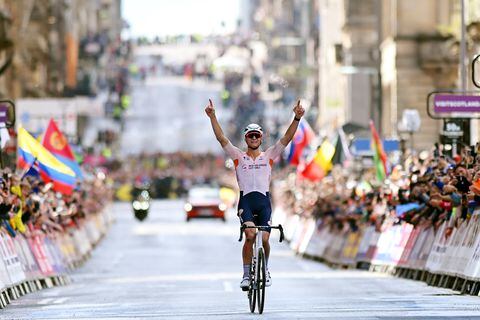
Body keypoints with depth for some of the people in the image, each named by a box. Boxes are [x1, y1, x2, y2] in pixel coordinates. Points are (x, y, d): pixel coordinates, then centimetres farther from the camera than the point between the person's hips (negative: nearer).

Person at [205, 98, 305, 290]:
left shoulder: (269, 156, 12)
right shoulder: (239, 157, 10)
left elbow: (287, 138, 4)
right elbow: (221, 138, 2)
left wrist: (297, 118, -8)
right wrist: (212, 117, -8)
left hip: (264, 201, 2)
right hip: (246, 200, -1)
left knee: (264, 239, -6)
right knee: (250, 235, -22)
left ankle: (265, 270, 22)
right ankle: (246, 275, -13)